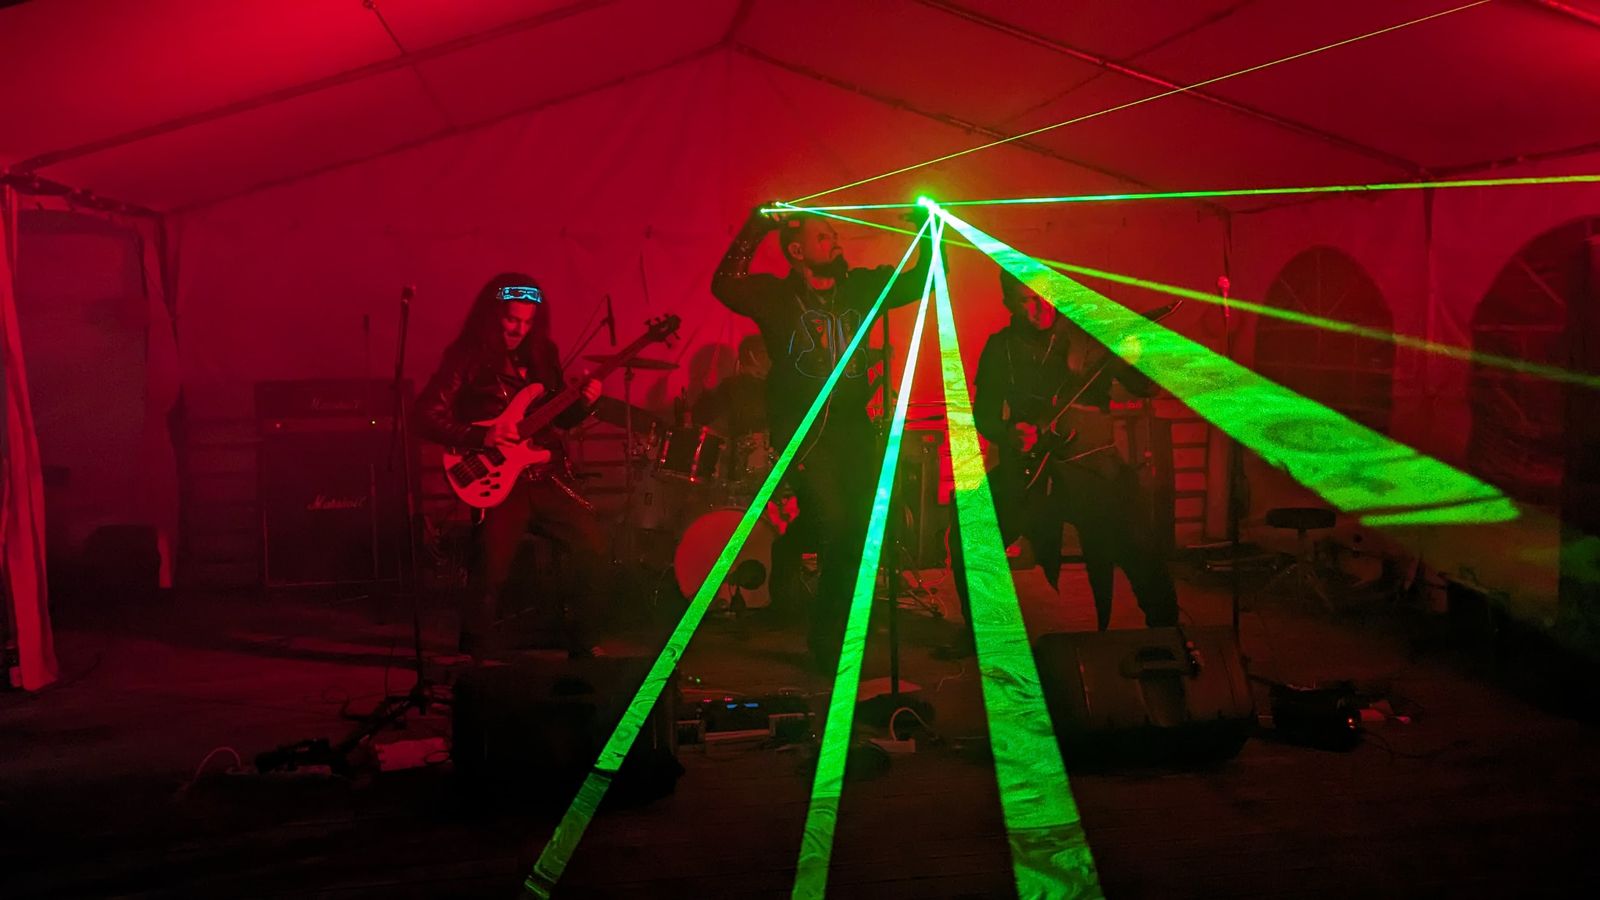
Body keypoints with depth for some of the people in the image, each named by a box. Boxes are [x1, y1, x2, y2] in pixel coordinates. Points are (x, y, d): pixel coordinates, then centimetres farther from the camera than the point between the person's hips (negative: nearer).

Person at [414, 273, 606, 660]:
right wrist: (482, 436, -20)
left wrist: (583, 404, -5)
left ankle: (580, 642, 16)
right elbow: (427, 418, -9)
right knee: (493, 575, -14)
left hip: (545, 476, 5)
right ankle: (479, 656, 12)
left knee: (593, 544, -4)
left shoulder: (541, 353, 10)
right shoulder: (467, 358, -5)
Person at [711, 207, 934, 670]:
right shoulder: (776, 295, 1)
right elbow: (725, 285, -14)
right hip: (802, 432, -4)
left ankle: (828, 638, 20)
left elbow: (921, 278, 14)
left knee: (860, 532, -1)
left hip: (853, 428, 5)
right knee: (833, 525, -16)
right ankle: (827, 639, 6)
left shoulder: (860, 288, 12)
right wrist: (756, 227, -17)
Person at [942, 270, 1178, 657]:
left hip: (1093, 465, -3)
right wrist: (1008, 433, -7)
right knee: (967, 532, -5)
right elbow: (983, 411, 13)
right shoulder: (1000, 347, 6)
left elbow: (1145, 387, -7)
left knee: (1139, 549, -18)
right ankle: (978, 631, 16)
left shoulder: (1088, 334, -3)